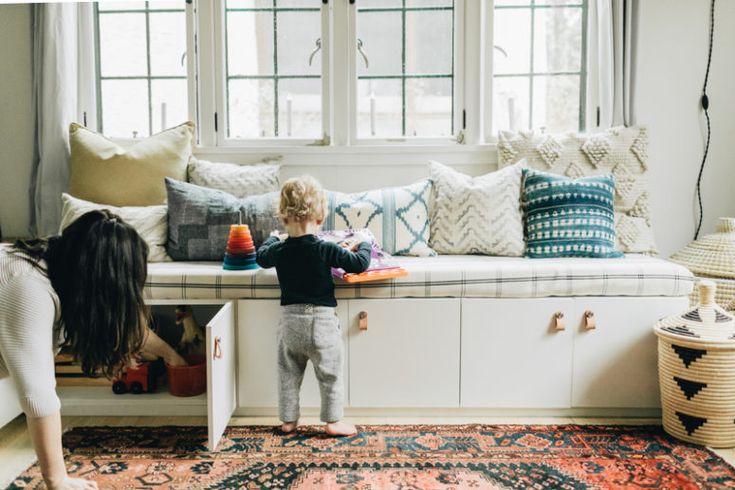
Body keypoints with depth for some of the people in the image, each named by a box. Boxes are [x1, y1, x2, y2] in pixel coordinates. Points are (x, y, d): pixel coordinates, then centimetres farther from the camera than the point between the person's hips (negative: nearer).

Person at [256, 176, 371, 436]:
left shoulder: (279, 250, -2)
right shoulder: (326, 250, -16)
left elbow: (261, 257, 21)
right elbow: (359, 263, -15)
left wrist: (273, 238, 40)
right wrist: (363, 245, 6)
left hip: (290, 319, 4)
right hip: (321, 319, -4)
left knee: (288, 373, 17)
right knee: (330, 374, 9)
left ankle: (288, 420, 26)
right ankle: (333, 421, 16)